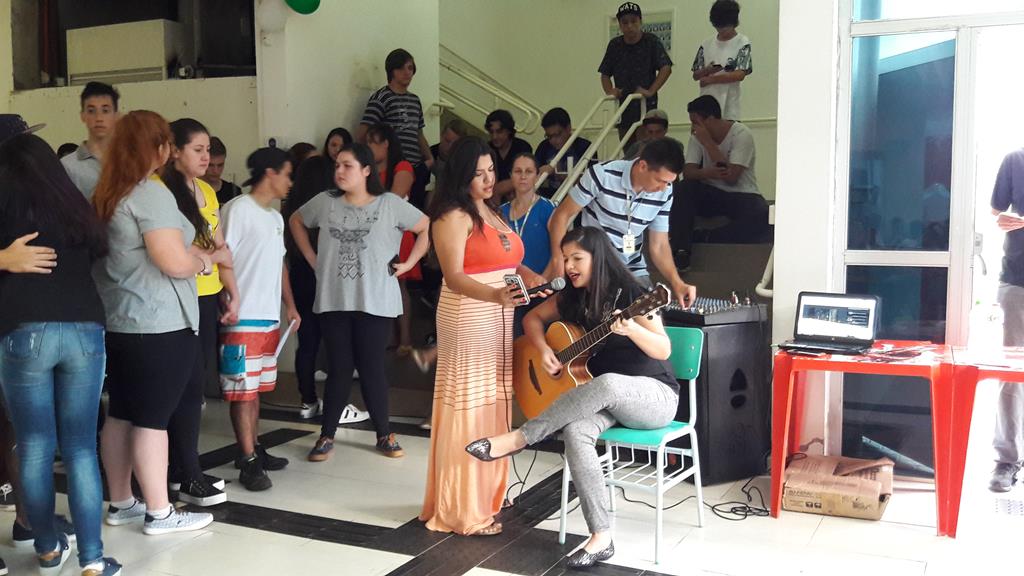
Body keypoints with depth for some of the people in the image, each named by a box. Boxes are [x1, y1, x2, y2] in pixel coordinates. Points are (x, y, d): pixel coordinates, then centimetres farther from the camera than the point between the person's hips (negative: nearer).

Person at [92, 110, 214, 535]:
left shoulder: (106, 195, 12)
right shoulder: (151, 194, -16)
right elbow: (175, 262, -22)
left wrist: (191, 253, 18)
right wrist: (202, 261, -2)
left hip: (115, 322, 9)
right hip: (158, 325, -9)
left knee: (119, 414, 14)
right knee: (152, 418, -2)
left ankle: (120, 504, 24)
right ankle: (159, 513, 7)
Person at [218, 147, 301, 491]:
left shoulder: (276, 218, 17)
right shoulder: (238, 210, -10)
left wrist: (289, 305, 17)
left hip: (270, 317, 8)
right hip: (242, 319, -8)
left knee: (256, 387, 15)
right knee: (242, 389, -3)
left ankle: (254, 449, 24)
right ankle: (248, 462, 2)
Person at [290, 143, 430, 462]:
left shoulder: (390, 204, -3)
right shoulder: (325, 202, 4)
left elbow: (428, 228, 2)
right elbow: (296, 221, 21)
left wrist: (409, 263, -3)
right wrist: (312, 259, 12)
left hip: (375, 302, -2)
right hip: (333, 301, 2)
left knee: (372, 368, 4)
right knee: (338, 368, 5)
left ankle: (384, 435, 18)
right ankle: (327, 436, 17)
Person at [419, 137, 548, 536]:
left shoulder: (490, 211, 14)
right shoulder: (452, 216, -13)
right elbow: (454, 277, -23)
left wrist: (529, 276, 1)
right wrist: (495, 294, -39)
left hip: (498, 320, 9)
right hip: (468, 320, -9)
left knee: (493, 407, 15)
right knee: (469, 411, -4)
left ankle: (486, 494, 28)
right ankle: (463, 512, 4)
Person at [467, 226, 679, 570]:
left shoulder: (630, 292, -13)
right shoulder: (573, 297, 6)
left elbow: (664, 350, -16)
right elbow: (533, 317, 18)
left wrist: (630, 329, -36)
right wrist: (543, 349, -2)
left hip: (655, 394, -5)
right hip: (606, 399, 5)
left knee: (606, 383, -40)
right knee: (574, 432, -30)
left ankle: (520, 438, -28)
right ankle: (601, 537, -30)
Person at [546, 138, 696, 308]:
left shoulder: (664, 193, -8)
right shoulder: (602, 175, -21)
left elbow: (659, 245, -2)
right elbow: (562, 216, -10)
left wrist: (676, 282, -18)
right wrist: (558, 260, -19)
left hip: (633, 270, 4)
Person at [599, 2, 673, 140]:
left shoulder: (652, 42, -2)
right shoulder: (615, 45, 8)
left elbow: (666, 69, -10)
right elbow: (605, 74, 12)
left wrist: (650, 91, -21)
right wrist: (610, 91, -8)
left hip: (647, 105, -4)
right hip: (623, 107, 4)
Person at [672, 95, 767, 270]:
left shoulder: (741, 134, -15)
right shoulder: (698, 136, -1)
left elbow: (731, 177, -25)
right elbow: (687, 171, -10)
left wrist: (707, 142, -23)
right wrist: (708, 173, -33)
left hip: (741, 195, -4)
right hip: (712, 194, 4)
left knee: (761, 216, -34)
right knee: (684, 189, -26)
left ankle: (705, 240, -25)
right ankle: (681, 249, -29)